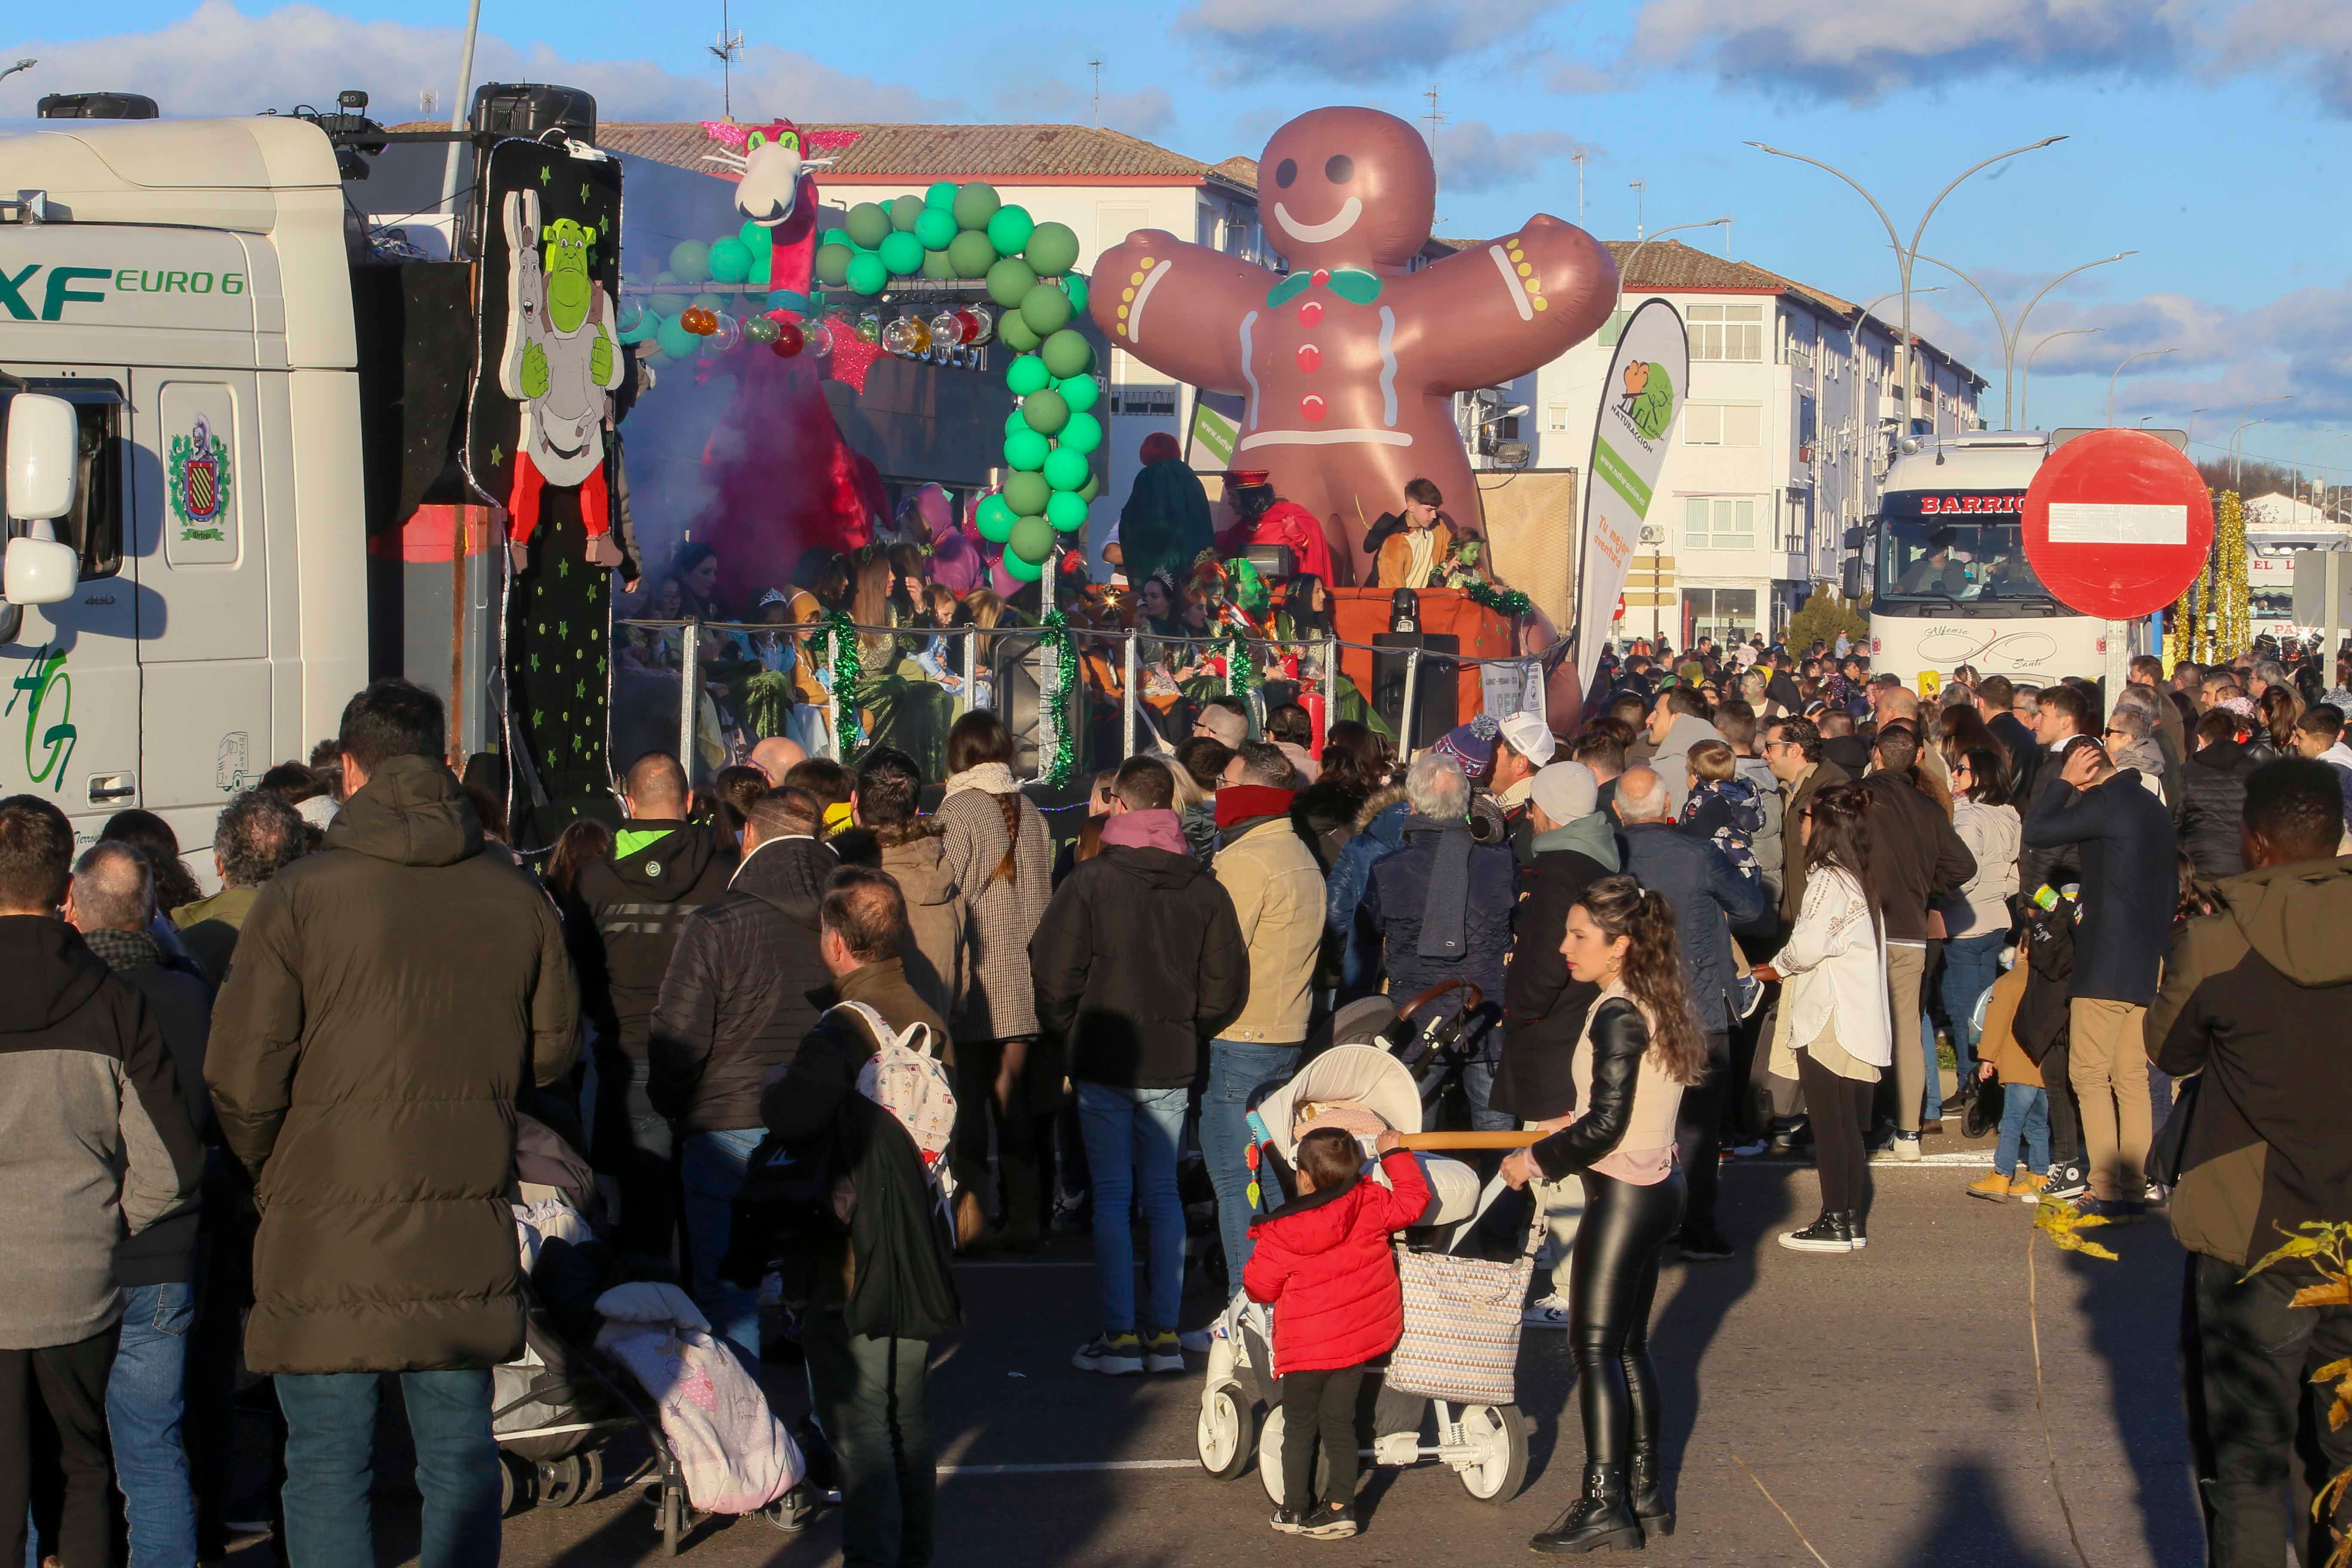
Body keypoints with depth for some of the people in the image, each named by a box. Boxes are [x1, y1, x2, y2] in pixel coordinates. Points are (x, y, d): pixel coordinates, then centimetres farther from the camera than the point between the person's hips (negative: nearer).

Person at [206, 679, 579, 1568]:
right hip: (467, 1227, 4)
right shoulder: (515, 895, 4)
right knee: (460, 1453, 13)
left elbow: (242, 1076, -7)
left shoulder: (300, 895, -9)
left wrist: (264, 1165, 12)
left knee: (326, 1464, 3)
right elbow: (552, 1050, 14)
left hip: (327, 1227, -3)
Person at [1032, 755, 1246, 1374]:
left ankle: (1120, 1334, -1)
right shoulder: (1205, 889, 3)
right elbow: (1226, 985, 5)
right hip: (1172, 1066, 3)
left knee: (1112, 1194, 1)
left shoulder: (1091, 881, -9)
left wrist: (1066, 1037, 7)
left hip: (1104, 1061, -3)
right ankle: (1165, 1333, 9)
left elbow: (1054, 973, -8)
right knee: (1163, 1193, 10)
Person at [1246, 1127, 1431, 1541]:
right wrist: (1396, 1155, 15)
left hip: (1306, 1343, -3)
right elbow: (1413, 1201, 5)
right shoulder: (1370, 1205, -9)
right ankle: (1340, 1507, 7)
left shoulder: (1279, 1236, -15)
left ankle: (1295, 1509, 17)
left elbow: (1260, 1288, -7)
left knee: (1300, 1425, 12)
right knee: (1339, 1421, 11)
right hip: (1361, 1335, 3)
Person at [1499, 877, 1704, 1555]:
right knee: (1629, 1346, 16)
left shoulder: (1617, 1015, -20)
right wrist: (1577, 1124, 21)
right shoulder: (1665, 1004, 7)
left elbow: (1606, 1128, -21)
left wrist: (1536, 1160, -10)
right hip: (1660, 1187, 9)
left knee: (1595, 1347, -3)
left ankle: (1604, 1505, -1)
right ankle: (1647, 1491, 20)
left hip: (1621, 1196, -9)